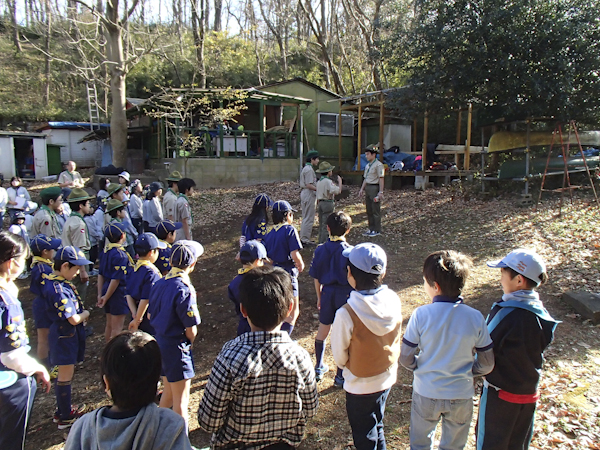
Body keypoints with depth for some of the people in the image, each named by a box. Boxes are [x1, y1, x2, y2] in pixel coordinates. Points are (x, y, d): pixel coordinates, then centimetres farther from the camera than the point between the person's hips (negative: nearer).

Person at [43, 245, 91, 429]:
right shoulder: (59, 290, -29)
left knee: (64, 374, 22)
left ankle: (63, 410, 37)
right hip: (65, 336, -10)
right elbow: (74, 319, -28)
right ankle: (65, 418, 20)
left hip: (61, 333, 10)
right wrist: (86, 313, -8)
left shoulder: (51, 281, 2)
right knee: (66, 376, 5)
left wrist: (81, 313, 1)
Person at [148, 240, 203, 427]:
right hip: (177, 347, -8)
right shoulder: (184, 290, -23)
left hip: (159, 342, 8)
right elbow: (191, 329, -19)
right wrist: (189, 342, 1)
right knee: (181, 399, 6)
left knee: (168, 392, 25)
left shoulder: (159, 284, 0)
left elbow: (150, 315, 10)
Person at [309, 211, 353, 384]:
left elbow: (316, 277, 1)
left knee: (322, 331, 20)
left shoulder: (320, 250, -5)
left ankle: (319, 369, 36)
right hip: (345, 295, -3)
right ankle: (340, 376, 21)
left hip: (327, 293, 4)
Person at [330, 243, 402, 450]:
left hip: (360, 385, -5)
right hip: (388, 377, 5)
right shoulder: (393, 300, -17)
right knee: (377, 427, 29)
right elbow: (394, 339, -1)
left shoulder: (346, 314, -32)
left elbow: (339, 357, -16)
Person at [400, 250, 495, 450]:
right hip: (461, 395, 1)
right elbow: (487, 364, -7)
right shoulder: (475, 317, -16)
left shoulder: (421, 314, -21)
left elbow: (405, 358, -14)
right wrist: (465, 371, 10)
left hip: (426, 393, -1)